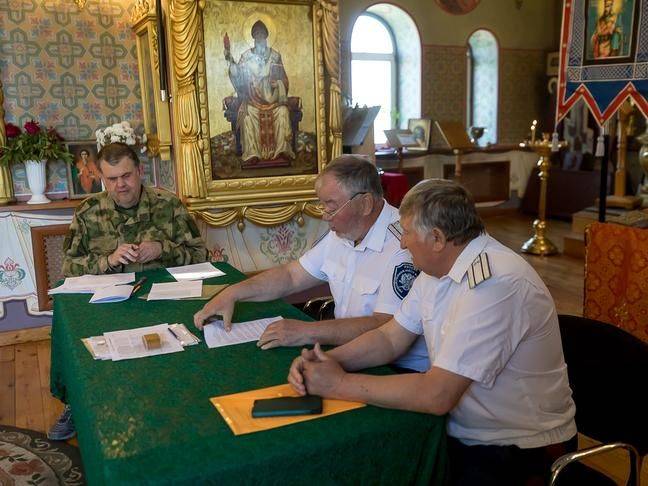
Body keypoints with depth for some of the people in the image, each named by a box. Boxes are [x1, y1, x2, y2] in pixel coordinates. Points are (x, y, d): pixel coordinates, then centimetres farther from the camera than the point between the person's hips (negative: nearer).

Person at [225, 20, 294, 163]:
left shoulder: (275, 56, 11)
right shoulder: (246, 56, 10)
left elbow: (283, 79, 11)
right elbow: (237, 73, -3)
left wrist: (277, 83, -12)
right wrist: (229, 55, -15)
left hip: (272, 97, 1)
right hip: (253, 99, 0)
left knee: (282, 111, -29)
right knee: (248, 114, -30)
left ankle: (282, 149, -26)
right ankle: (252, 153, -31)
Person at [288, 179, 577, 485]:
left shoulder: (495, 283, -27)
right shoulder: (438, 267, 2)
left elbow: (437, 396, -29)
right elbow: (390, 339, 6)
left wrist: (340, 384, -21)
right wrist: (330, 360, -11)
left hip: (520, 451, -7)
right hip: (460, 432, 7)